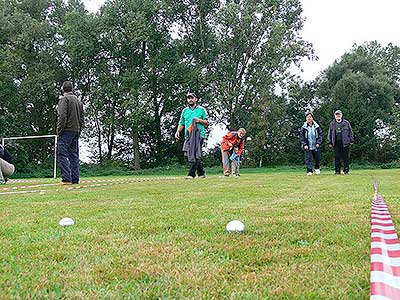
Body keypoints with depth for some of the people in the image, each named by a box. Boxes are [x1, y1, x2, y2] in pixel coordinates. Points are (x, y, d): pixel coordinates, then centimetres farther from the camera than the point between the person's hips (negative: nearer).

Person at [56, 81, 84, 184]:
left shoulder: (64, 99, -6)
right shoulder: (78, 101, 17)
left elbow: (62, 116, -15)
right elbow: (81, 118, 17)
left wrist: (59, 130, -10)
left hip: (67, 131, -8)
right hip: (76, 131, 8)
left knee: (62, 155, -8)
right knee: (74, 156, 10)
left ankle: (66, 179, -16)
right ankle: (75, 179, 8)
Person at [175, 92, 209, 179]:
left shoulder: (201, 109, 8)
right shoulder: (185, 111, 19)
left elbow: (206, 123, 9)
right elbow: (181, 123, 19)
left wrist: (199, 120, -9)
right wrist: (178, 131, 3)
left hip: (199, 135, -5)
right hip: (188, 136, 5)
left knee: (195, 155, -13)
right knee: (190, 155, 4)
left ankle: (191, 173, -15)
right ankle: (201, 172, 15)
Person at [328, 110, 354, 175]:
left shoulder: (346, 123, 7)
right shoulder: (332, 124, 11)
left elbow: (350, 132, 9)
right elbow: (330, 133, 14)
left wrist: (351, 140, 4)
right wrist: (330, 142, 8)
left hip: (345, 142, -1)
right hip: (336, 143, 1)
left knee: (346, 157, 0)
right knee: (337, 157, 1)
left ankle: (346, 170, 9)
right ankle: (337, 171, 6)